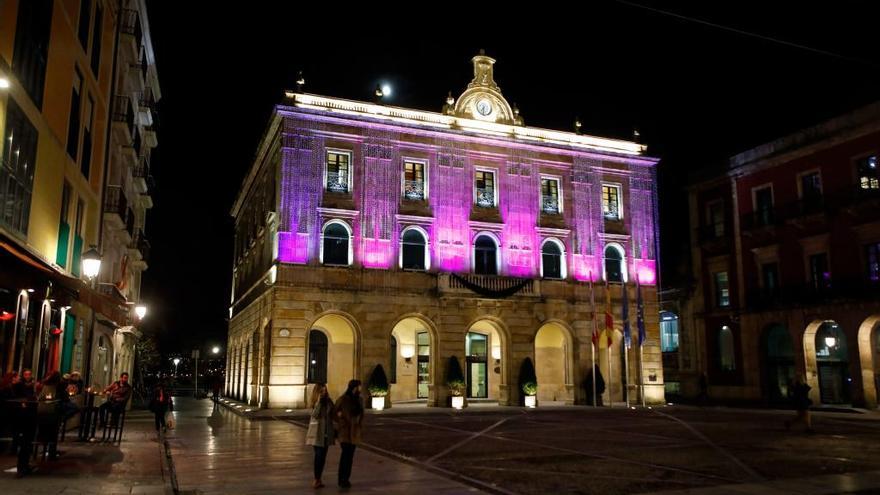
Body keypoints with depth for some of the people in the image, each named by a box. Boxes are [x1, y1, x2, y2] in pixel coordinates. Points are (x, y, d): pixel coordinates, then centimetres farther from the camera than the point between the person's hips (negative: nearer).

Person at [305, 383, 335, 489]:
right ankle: (316, 479, 3)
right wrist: (319, 401, -23)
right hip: (317, 432, -4)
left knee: (323, 456, 8)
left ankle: (318, 479, 19)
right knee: (318, 455, -5)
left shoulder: (329, 401, 4)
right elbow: (315, 415, -21)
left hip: (327, 432, 4)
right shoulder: (315, 402, -4)